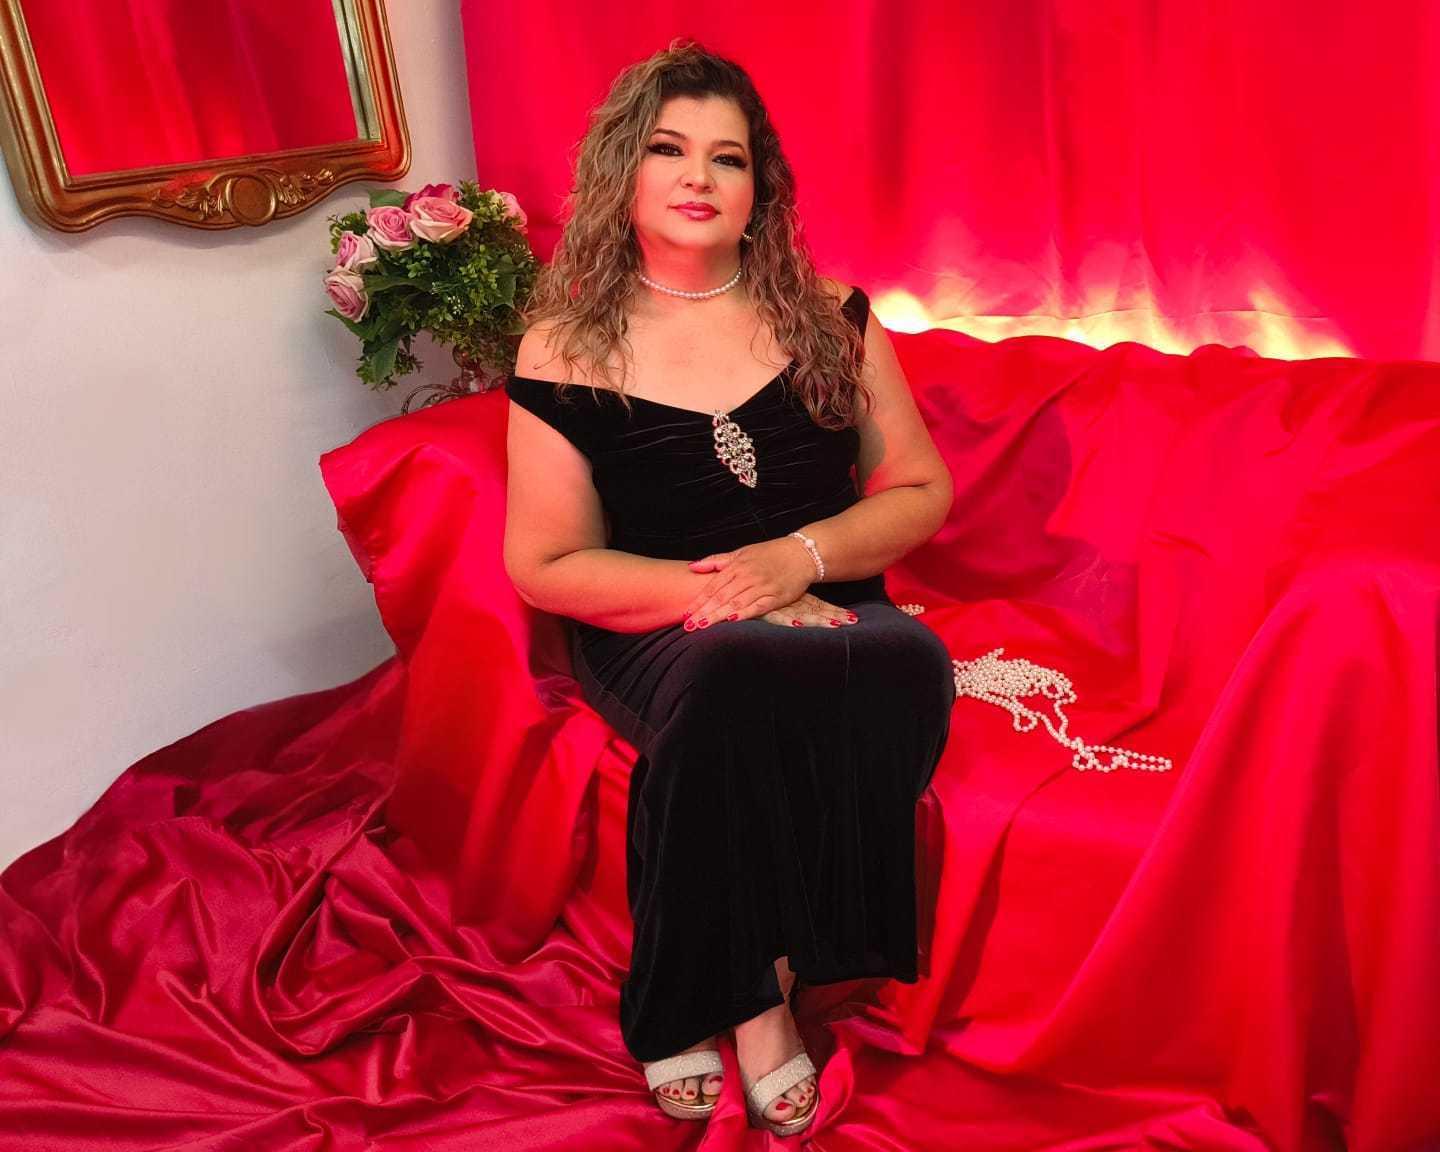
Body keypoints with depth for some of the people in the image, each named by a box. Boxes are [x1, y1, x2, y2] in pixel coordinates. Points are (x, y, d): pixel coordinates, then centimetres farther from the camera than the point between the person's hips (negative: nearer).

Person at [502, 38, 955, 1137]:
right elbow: (547, 565, -3)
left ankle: (751, 973, -16)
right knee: (740, 671, -37)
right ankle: (754, 990, -14)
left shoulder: (829, 319, 5)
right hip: (654, 636, -2)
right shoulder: (567, 347, -1)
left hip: (823, 609, 2)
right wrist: (718, 593, -15)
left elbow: (922, 490, 7)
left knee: (911, 661, -32)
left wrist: (798, 559, -12)